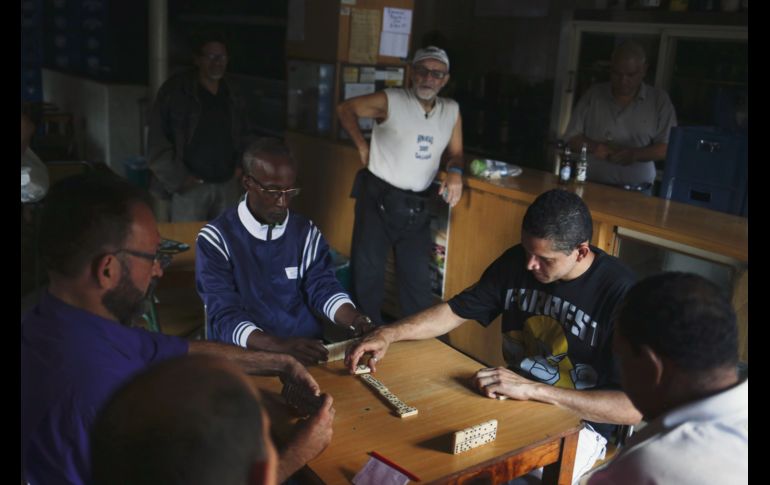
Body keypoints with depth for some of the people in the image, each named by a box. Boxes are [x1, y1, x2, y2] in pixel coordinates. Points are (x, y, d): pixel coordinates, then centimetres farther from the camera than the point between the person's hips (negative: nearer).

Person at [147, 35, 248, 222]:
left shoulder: (232, 94, 12)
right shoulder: (175, 91, -4)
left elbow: (244, 135, 25)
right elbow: (157, 141, -6)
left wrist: (241, 167, 12)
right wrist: (178, 179, -10)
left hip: (228, 185, 5)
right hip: (191, 186, -4)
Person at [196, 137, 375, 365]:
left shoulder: (307, 232, 10)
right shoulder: (215, 239, -5)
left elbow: (323, 288, 2)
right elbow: (225, 316, -13)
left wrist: (355, 320, -20)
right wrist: (280, 346, -30)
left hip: (309, 349, 4)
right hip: (249, 356, -3)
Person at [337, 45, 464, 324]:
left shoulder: (452, 111, 4)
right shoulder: (391, 101, -9)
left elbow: (455, 152, 12)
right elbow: (345, 109, 1)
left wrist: (455, 171, -11)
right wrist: (362, 147, -6)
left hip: (417, 206, 4)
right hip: (378, 198, -4)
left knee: (418, 278, 13)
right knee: (368, 272, 6)